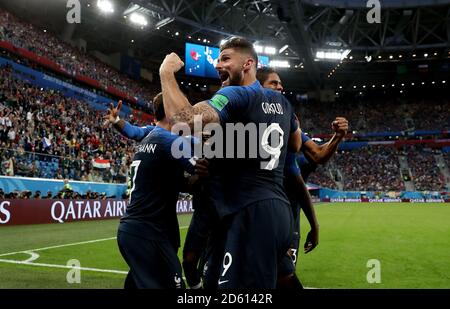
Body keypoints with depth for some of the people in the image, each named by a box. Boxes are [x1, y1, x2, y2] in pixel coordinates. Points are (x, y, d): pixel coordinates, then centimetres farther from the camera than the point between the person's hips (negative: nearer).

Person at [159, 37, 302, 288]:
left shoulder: (236, 96, -11)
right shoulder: (281, 102, 15)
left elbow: (184, 119, -27)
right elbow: (296, 145, 32)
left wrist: (166, 73, -12)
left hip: (250, 214, -10)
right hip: (278, 211, 10)